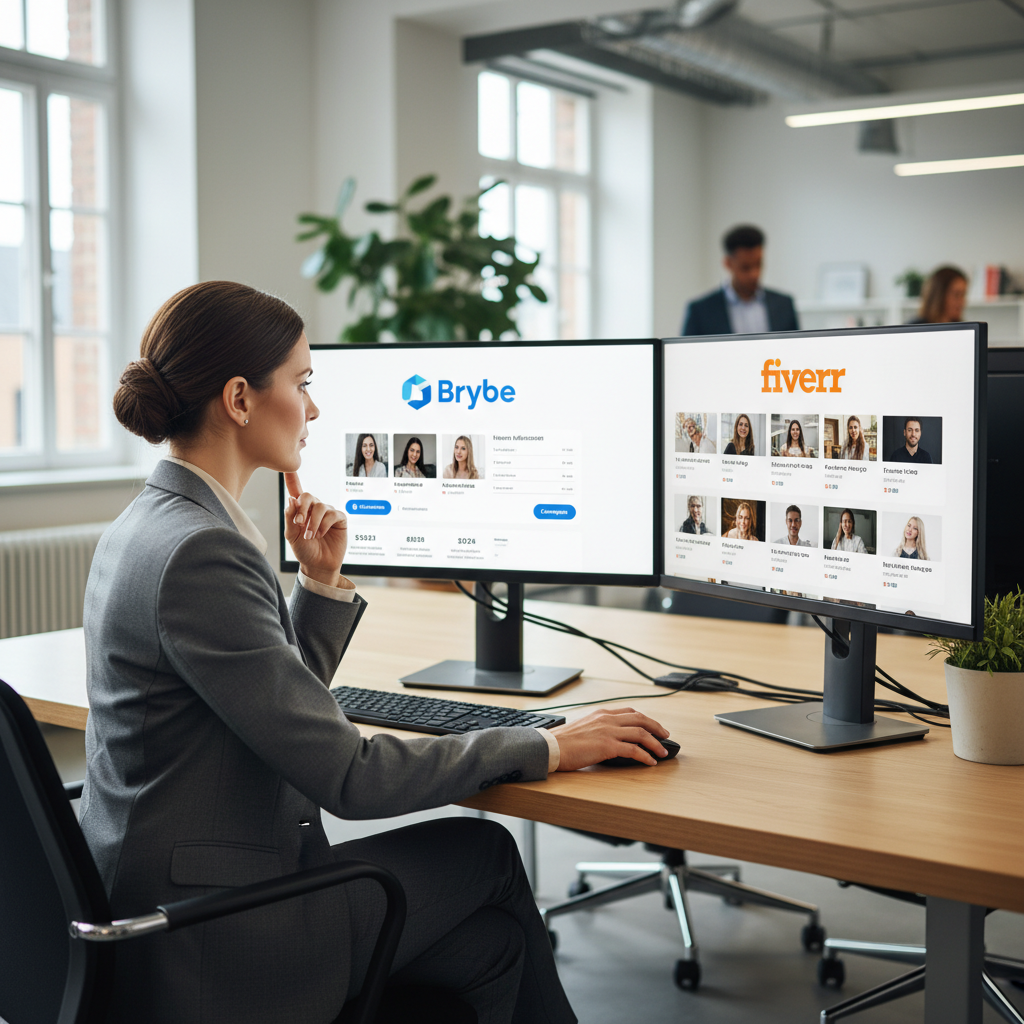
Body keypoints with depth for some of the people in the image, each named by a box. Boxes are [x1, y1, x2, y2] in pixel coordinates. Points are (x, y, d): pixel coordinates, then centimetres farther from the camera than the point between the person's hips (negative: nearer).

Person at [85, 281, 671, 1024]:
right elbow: (347, 776, -23)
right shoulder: (200, 552, -24)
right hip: (206, 945, -8)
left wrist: (321, 581, 3)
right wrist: (546, 748, -15)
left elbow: (285, 706, 16)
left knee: (489, 941, 9)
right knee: (488, 853, 6)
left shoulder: (152, 524, 8)